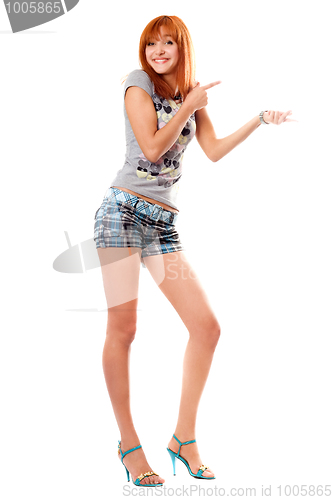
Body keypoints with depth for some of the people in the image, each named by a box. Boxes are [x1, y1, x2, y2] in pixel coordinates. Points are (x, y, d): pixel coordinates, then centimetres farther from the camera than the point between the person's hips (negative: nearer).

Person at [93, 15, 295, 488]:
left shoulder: (191, 94, 18)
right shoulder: (139, 82, 1)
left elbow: (215, 150, 14)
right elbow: (152, 148, -10)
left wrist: (261, 119, 12)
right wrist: (190, 105, -5)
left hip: (163, 225, 6)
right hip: (124, 212, -6)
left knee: (206, 326, -3)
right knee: (123, 329, -6)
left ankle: (185, 437, 9)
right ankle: (129, 442, 9)